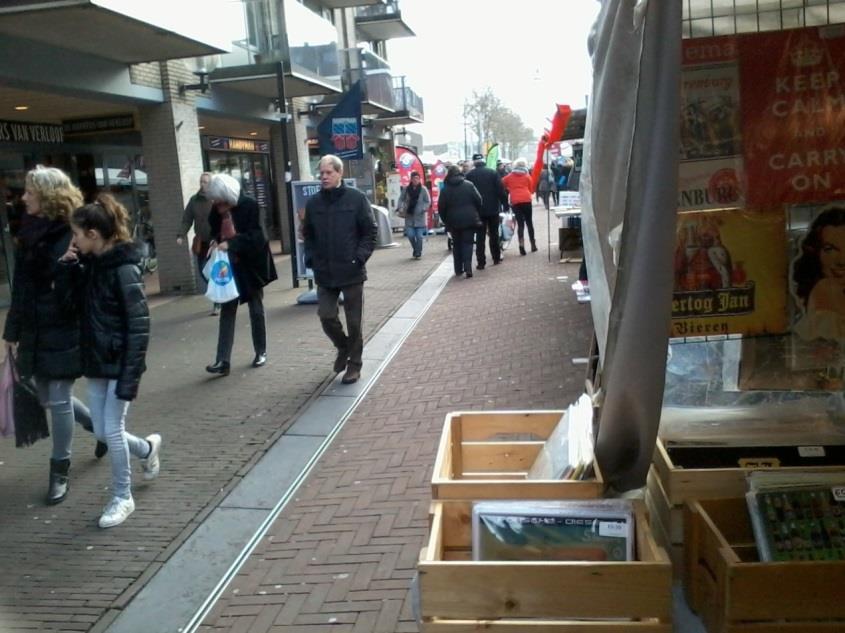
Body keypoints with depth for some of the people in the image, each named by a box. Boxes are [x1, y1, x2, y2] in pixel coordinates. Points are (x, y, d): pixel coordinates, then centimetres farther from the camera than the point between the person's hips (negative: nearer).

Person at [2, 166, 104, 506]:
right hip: (34, 333, 8)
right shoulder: (29, 232, 9)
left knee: (58, 400, -1)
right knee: (50, 398, 16)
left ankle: (60, 472, 14)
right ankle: (100, 426, 40)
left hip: (64, 333, -8)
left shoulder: (71, 235, -13)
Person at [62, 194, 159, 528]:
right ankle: (148, 448, 40)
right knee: (103, 432, 11)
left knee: (112, 429, 0)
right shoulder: (91, 264, 6)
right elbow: (83, 305, 13)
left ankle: (122, 497, 18)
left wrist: (131, 374, -21)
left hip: (120, 361, -7)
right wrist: (73, 268, -1)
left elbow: (139, 325, -19)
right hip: (96, 360, 7)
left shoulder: (124, 268, -18)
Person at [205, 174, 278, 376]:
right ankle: (223, 361, -3)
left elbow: (255, 236, -22)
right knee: (227, 311, -1)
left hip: (251, 266, -3)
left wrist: (230, 243, -31)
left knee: (256, 310, 10)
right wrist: (215, 241, -10)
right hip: (229, 266, 4)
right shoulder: (216, 210, -3)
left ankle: (261, 352, 26)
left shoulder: (249, 206, -17)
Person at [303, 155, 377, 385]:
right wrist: (311, 259, 1)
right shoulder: (313, 202, 5)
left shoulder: (356, 198, -5)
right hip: (324, 273, 3)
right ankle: (343, 347, 28)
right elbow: (308, 235, 14)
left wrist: (360, 257, -12)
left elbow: (370, 231, -4)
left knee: (354, 321, 5)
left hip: (351, 271, -3)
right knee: (326, 316, -1)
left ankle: (354, 364, 21)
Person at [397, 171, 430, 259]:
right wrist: (401, 208, -5)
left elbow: (428, 201, -1)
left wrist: (423, 209, -15)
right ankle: (415, 249, 25)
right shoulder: (406, 189, 3)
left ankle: (418, 253, 9)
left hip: (420, 216, -2)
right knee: (410, 235, 0)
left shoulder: (423, 189, -4)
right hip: (409, 216, 2)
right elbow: (401, 199, 11)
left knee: (419, 236, -2)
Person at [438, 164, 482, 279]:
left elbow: (441, 207, 0)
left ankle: (458, 270, 13)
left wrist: (446, 221, 11)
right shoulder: (469, 185, 0)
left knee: (456, 244, 13)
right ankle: (468, 269, -13)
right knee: (468, 243, 1)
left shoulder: (445, 189, 1)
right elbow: (478, 200, -2)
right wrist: (478, 216, 10)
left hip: (454, 221, 1)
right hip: (469, 220, -1)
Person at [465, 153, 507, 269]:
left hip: (477, 210, 0)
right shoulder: (493, 173, -3)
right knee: (494, 234, 14)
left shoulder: (469, 175, -1)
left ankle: (481, 262, -3)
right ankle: (496, 258, 20)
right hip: (493, 208, 0)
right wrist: (505, 203, 1)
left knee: (480, 236, 1)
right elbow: (501, 190, -6)